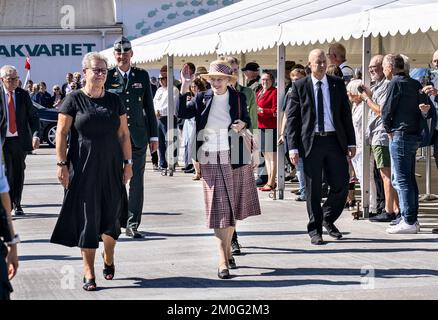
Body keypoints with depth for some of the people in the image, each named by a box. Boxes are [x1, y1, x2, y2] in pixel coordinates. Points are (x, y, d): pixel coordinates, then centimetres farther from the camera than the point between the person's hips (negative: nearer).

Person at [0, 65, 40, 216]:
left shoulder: (23, 94, 4)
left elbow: (33, 116, 3)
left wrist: (36, 135, -11)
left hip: (20, 140, 3)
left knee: (19, 173, 12)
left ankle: (17, 204, 25)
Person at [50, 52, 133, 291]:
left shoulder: (114, 101, 8)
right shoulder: (74, 100, -3)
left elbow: (124, 134, 10)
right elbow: (61, 133, -4)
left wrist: (128, 162, 5)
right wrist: (62, 164, -10)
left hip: (111, 168, 3)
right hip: (83, 170, -3)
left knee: (111, 216, 6)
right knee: (87, 217, -2)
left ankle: (108, 258, 33)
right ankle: (88, 272, 3)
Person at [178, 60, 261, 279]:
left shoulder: (238, 98, 2)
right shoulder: (203, 99, 1)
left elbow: (247, 120, 14)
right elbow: (182, 113, -8)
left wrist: (243, 124, -9)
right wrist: (184, 88, -15)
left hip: (234, 158, 1)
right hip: (211, 161, -1)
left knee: (232, 208, 11)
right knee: (219, 209, -4)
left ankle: (227, 250, 29)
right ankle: (223, 261, -7)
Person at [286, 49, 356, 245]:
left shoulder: (338, 85, 9)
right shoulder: (300, 86, 2)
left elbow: (346, 114, 10)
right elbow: (292, 117, -1)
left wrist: (351, 143, 5)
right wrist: (293, 147, -8)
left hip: (335, 140, 2)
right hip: (311, 142, -2)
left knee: (341, 185, 1)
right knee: (313, 189, 2)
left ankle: (328, 219, 25)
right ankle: (315, 230, 13)